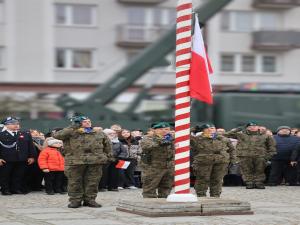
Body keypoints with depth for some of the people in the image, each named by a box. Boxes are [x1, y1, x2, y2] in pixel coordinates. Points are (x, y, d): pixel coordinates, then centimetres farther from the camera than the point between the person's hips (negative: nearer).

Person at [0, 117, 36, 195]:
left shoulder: (26, 134, 11)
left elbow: (31, 146, 12)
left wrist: (31, 156, 5)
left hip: (21, 160, 3)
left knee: (19, 175, 5)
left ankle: (17, 189, 15)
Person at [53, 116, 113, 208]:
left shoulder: (100, 133, 16)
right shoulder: (72, 133, 2)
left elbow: (107, 145, 23)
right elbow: (57, 135, -11)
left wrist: (109, 156, 16)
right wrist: (73, 127, -11)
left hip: (95, 161, 2)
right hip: (75, 161, -2)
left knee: (93, 181, 4)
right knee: (75, 181, 0)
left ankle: (90, 199, 15)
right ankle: (75, 200, 9)